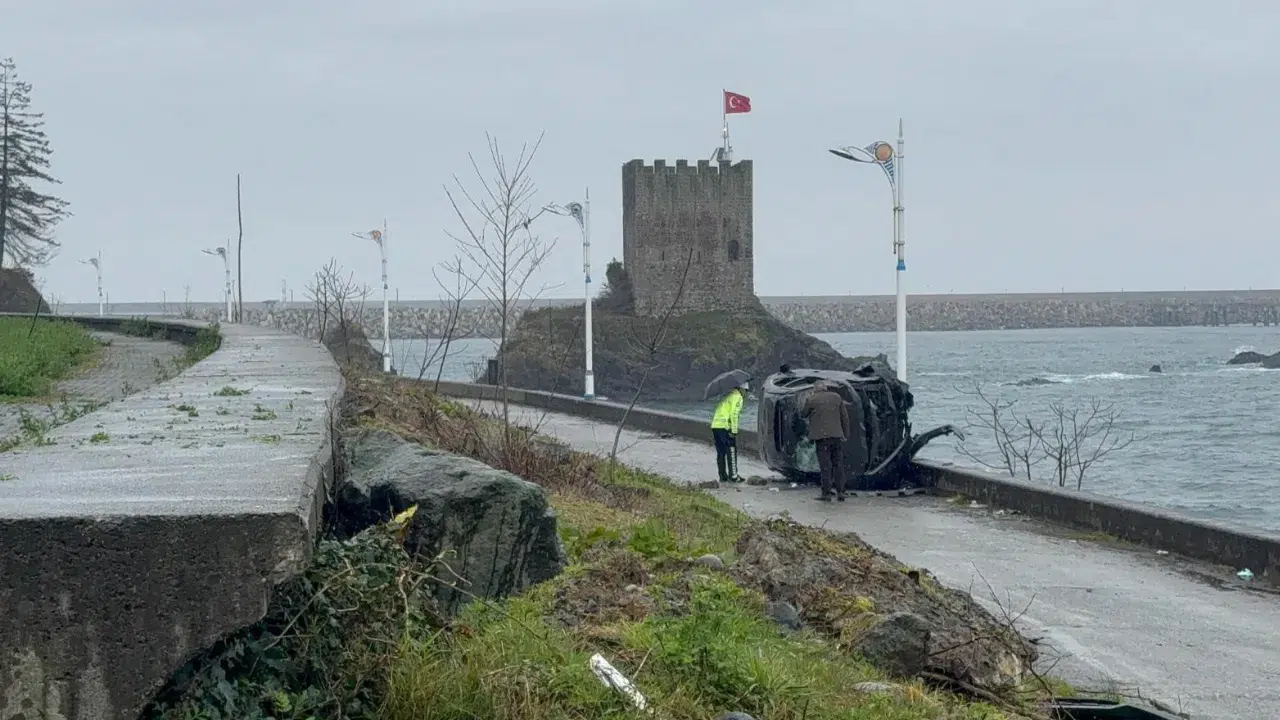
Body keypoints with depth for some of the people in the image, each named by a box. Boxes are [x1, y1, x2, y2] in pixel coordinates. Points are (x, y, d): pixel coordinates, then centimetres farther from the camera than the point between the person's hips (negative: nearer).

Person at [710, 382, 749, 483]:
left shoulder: (727, 396, 24)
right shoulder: (738, 397, -3)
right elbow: (734, 415, -13)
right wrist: (734, 431, -14)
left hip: (715, 425, 8)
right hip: (725, 426, -8)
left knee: (721, 452, 11)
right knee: (731, 451, -3)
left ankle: (723, 476, 12)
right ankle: (733, 476, -6)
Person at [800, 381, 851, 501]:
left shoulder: (811, 399, -1)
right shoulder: (836, 397, 10)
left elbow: (802, 414, 12)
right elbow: (845, 417, 10)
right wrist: (846, 434, 15)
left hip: (822, 437, -3)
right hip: (837, 436, 3)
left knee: (825, 466, -2)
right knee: (838, 464, 8)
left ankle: (826, 493, -3)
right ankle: (840, 492, 6)